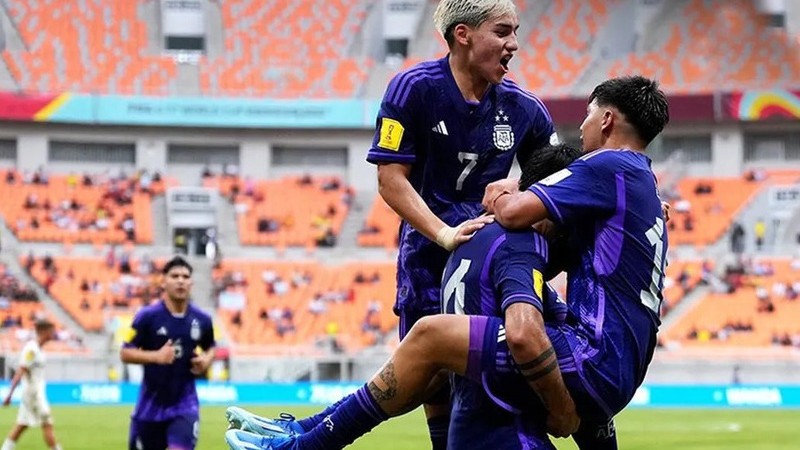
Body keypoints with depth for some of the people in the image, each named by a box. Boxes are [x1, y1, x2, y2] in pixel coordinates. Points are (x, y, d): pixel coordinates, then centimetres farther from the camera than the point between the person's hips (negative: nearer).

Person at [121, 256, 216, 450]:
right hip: (151, 404, -1)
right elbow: (125, 353, -9)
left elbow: (210, 348, 18)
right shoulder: (147, 316, -11)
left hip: (184, 405, 1)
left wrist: (206, 360, -5)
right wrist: (156, 356, -25)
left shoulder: (201, 320, -1)